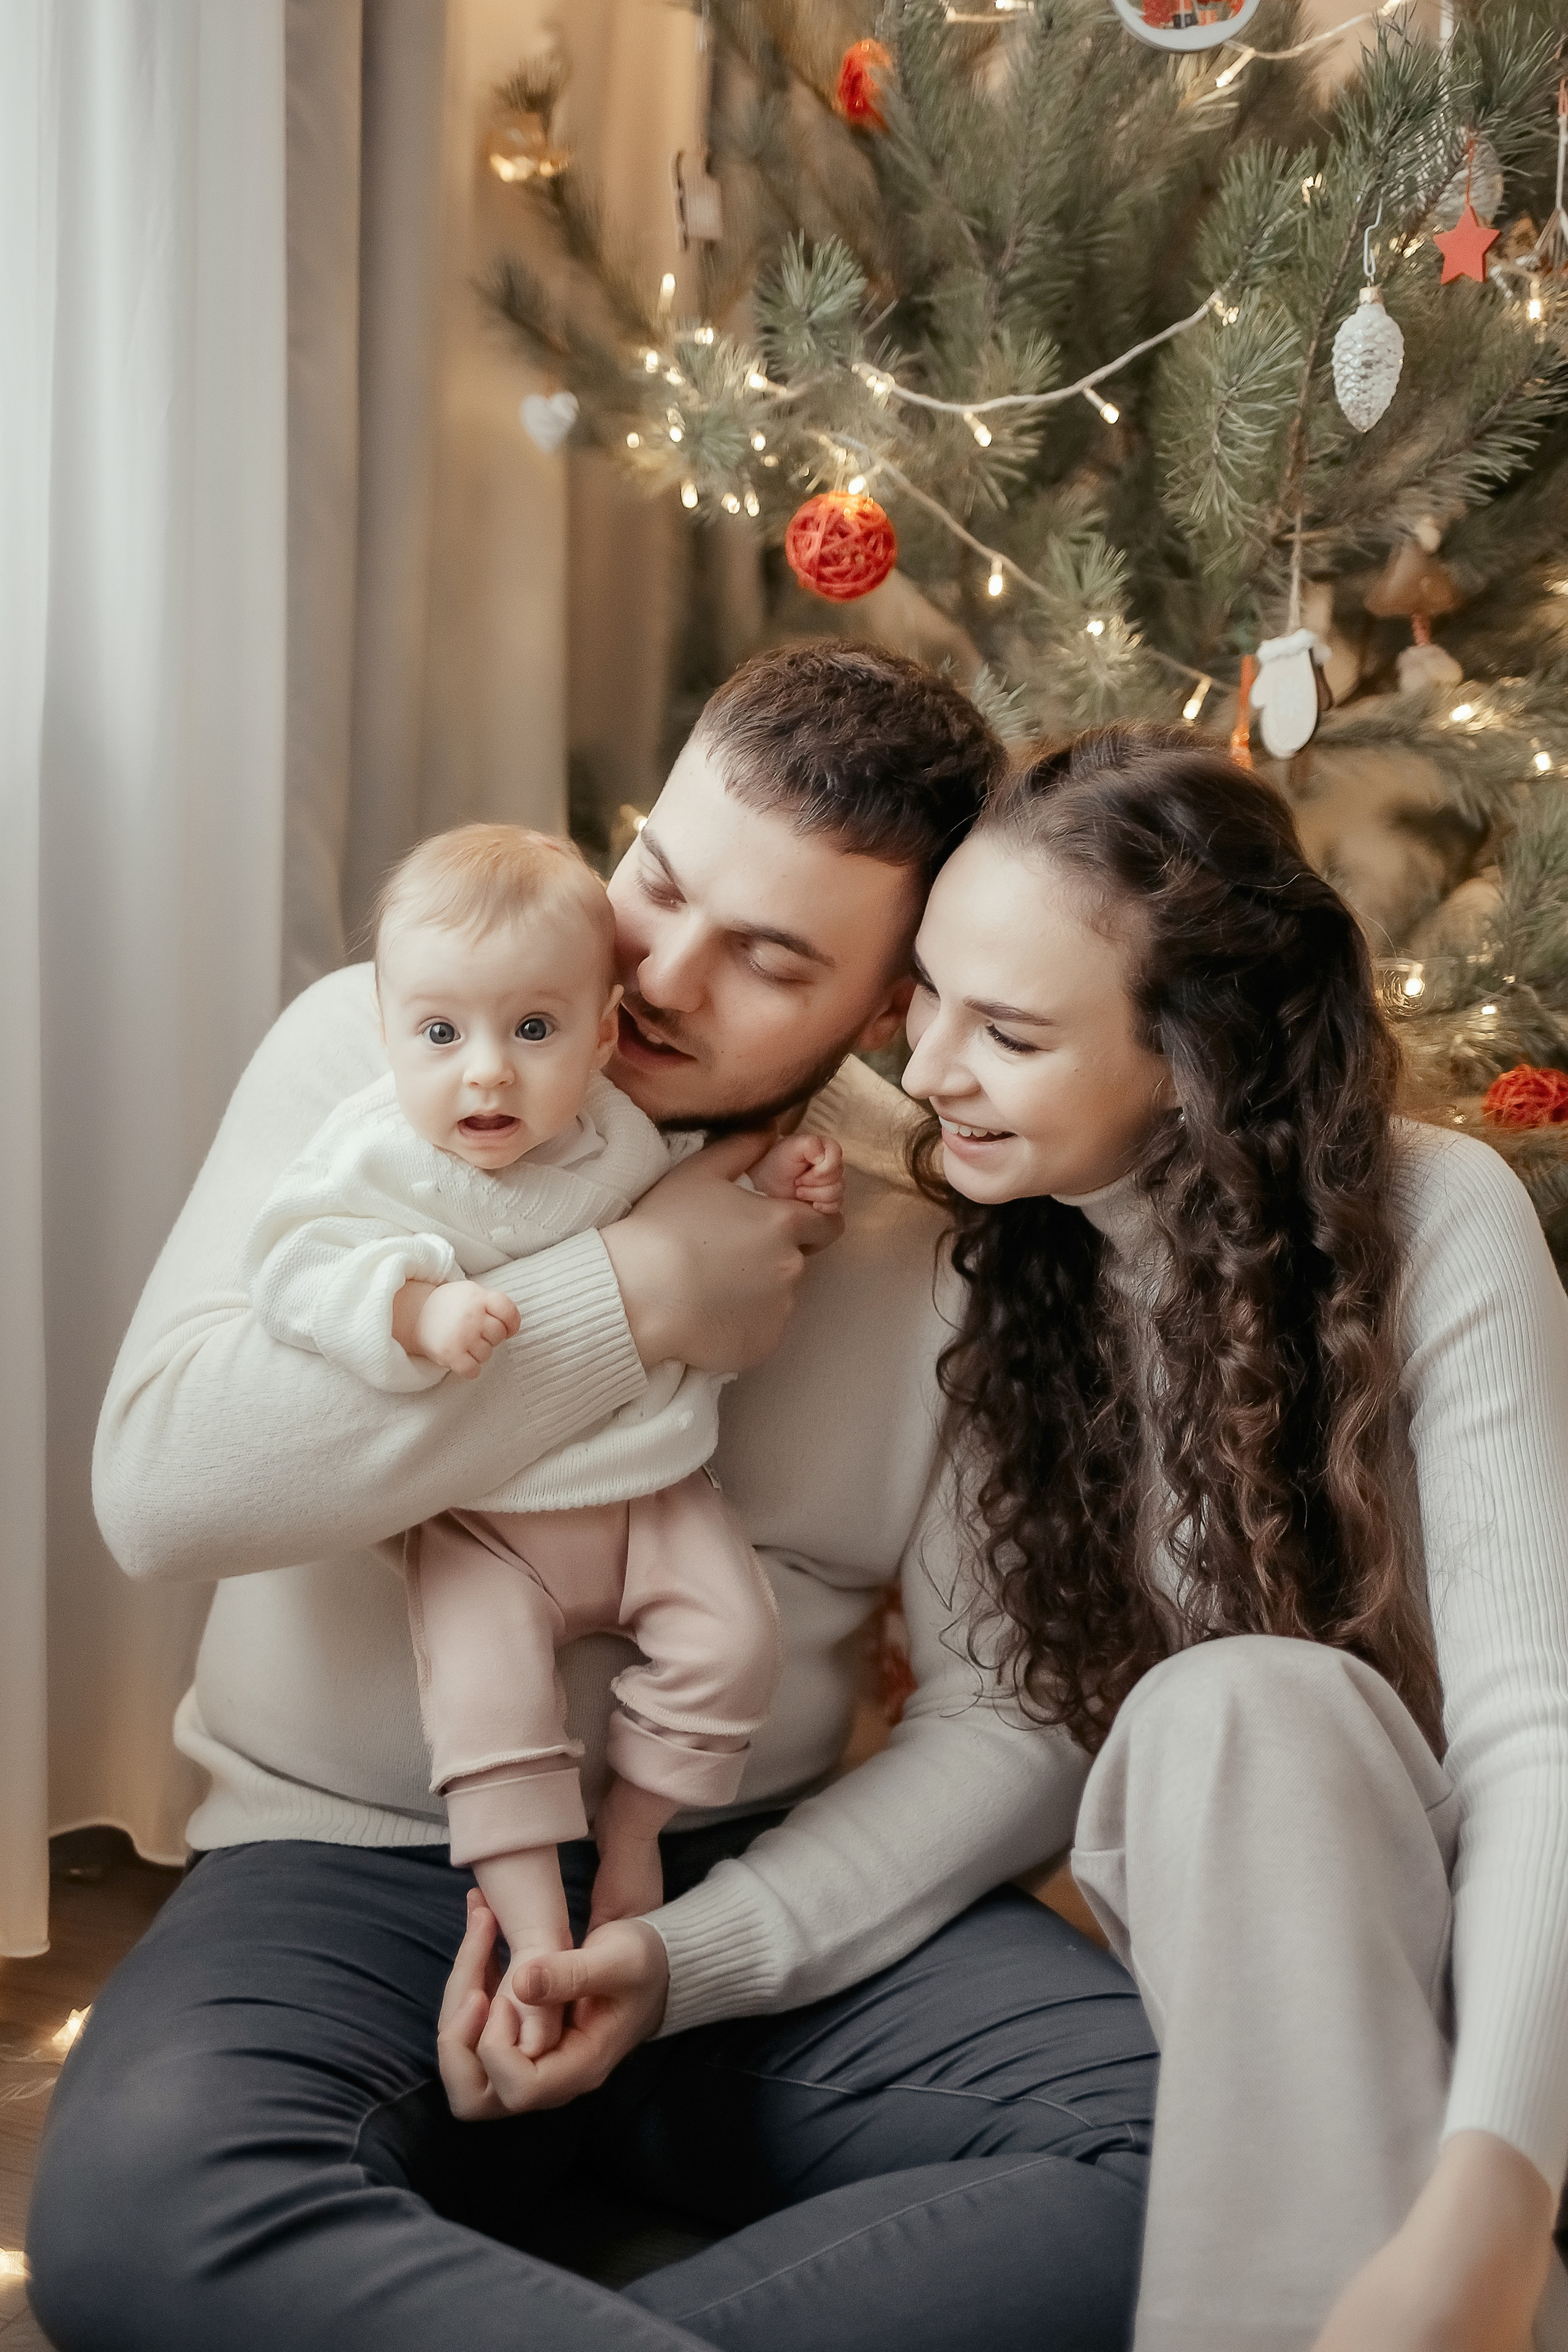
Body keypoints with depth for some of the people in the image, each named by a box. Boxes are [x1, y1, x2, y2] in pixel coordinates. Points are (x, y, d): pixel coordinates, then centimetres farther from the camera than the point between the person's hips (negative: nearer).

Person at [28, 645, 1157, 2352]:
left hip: (769, 1890, 3)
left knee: (1215, 2143, -25)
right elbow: (160, 1478, -16)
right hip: (358, 1868, -2)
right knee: (140, 2208, -35)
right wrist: (634, 1296, -17)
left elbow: (1015, 1715, 0)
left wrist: (698, 1959, -14)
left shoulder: (950, 1225, -1)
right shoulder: (377, 1052, -3)